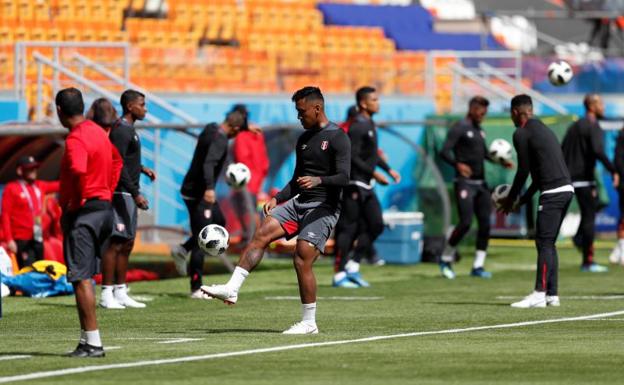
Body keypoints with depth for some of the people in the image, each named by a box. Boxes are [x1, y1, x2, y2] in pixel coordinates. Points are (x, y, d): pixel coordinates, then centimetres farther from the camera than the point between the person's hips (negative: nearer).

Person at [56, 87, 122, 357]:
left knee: (81, 278, -6)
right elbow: (116, 161, 30)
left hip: (82, 213, -9)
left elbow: (78, 170, -35)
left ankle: (92, 342, -8)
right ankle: (87, 338, 17)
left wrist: (76, 201, -20)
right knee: (86, 277, 15)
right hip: (105, 208, 9)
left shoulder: (76, 139, -16)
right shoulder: (98, 132, 14)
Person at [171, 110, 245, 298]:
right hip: (198, 193, -10)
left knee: (219, 222, 23)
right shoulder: (219, 140, -20)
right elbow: (209, 164, -34)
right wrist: (209, 188, -48)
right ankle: (196, 290, -1)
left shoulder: (210, 129, 7)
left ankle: (183, 250, 17)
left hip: (193, 190, 10)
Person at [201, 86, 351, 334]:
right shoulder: (303, 139, 17)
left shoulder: (338, 138, -8)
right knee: (261, 234, -11)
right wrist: (277, 199, 11)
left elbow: (344, 178, -17)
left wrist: (319, 180, -35)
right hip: (300, 203, 8)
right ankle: (232, 289, -17)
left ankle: (309, 323, -3)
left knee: (302, 261, -14)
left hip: (324, 208, -7)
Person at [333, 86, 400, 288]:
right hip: (354, 183, -10)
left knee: (375, 225, 8)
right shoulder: (358, 127, -16)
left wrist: (388, 169, 18)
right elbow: (352, 158, -21)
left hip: (366, 186, 10)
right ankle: (339, 274, 0)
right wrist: (375, 173, -21)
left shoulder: (370, 124, 14)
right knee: (348, 228, -5)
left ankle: (352, 267, 14)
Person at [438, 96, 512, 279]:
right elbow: (444, 151, -16)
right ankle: (446, 259, 5)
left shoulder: (479, 130, 16)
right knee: (465, 223, -14)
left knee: (485, 224, 1)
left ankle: (478, 266, 8)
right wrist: (458, 164, -34)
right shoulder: (459, 128, -8)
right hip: (465, 183, -8)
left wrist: (501, 162, 16)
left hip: (481, 183, 8)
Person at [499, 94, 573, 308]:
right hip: (566, 188, 9)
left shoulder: (522, 134, -4)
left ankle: (539, 295, -14)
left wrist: (511, 199, 6)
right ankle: (552, 295, 11)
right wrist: (522, 201, 26)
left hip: (552, 192, -9)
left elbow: (523, 171, -5)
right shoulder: (543, 130, 24)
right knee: (548, 243, 12)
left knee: (544, 243, -10)